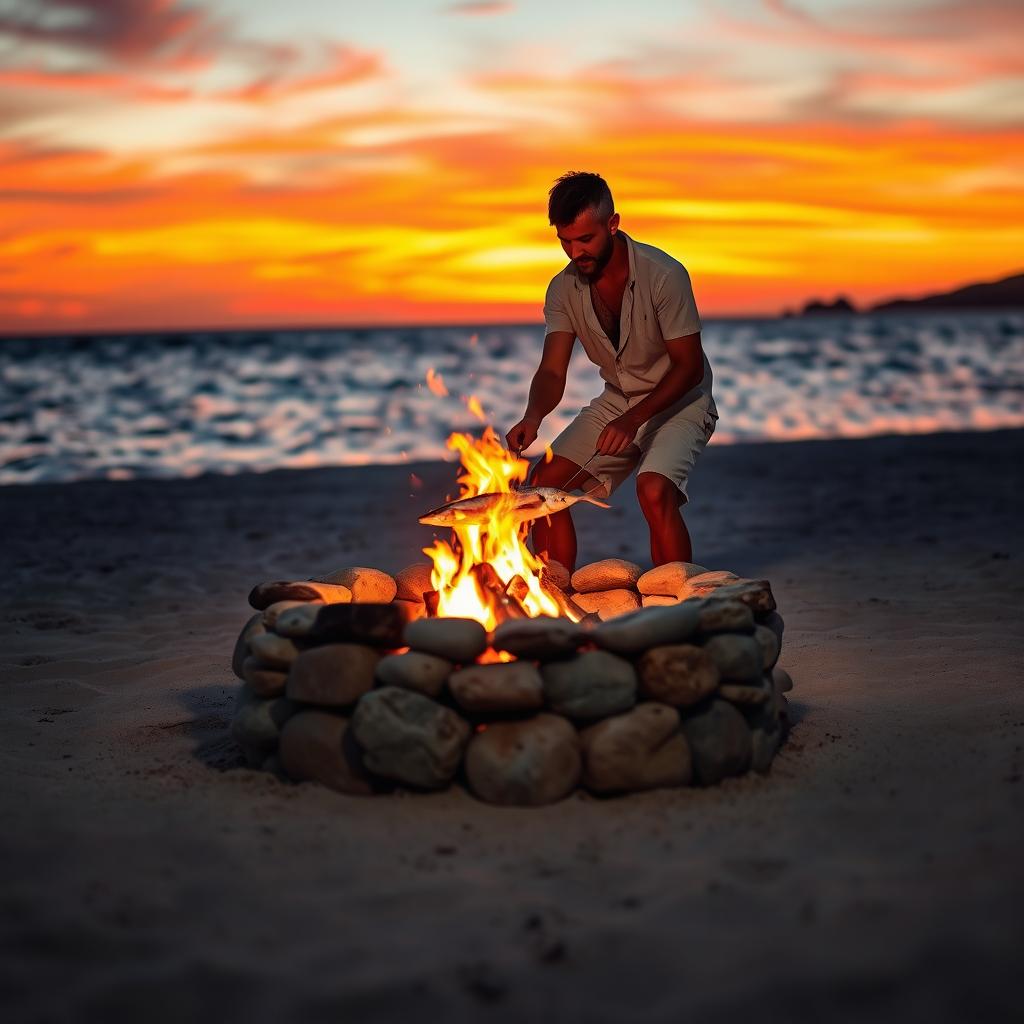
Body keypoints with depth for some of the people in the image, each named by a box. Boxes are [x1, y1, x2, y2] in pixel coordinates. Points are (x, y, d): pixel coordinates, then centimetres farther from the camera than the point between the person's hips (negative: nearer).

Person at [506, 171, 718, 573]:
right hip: (617, 401, 6)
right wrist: (533, 416, -32)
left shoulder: (663, 275, -24)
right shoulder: (564, 289, -8)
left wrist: (633, 420, -32)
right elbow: (552, 371, -10)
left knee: (654, 490, -32)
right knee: (545, 481, -8)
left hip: (680, 401, -6)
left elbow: (690, 366, -20)